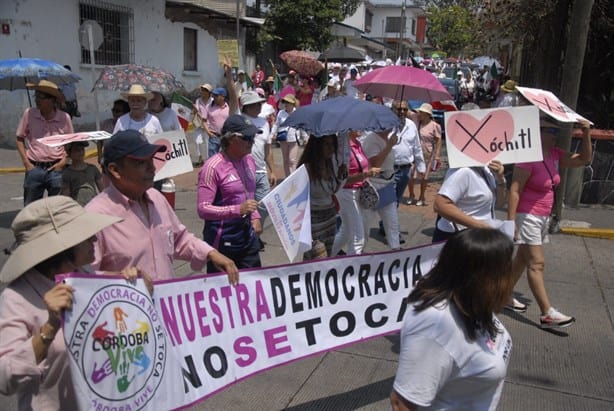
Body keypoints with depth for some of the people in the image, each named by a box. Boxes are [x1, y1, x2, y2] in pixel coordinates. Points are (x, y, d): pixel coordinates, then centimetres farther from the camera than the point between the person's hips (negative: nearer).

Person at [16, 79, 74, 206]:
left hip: (56, 169, -1)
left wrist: (63, 162, -5)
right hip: (34, 168, 1)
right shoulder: (29, 113, -2)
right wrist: (26, 162, -1)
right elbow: (20, 139, 8)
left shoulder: (64, 118, -4)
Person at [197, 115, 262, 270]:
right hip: (222, 241, -6)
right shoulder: (213, 167, -16)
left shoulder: (249, 161, 8)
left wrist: (255, 217, 5)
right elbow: (202, 209, -19)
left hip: (248, 237, 7)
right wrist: (238, 210, -29)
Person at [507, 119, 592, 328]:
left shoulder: (554, 155, 5)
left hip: (543, 216, 9)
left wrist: (586, 135, -5)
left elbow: (584, 159, 10)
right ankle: (547, 314, -4)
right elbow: (514, 191, -21)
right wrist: (511, 222, -23)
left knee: (522, 259, 17)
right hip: (526, 215, -9)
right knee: (536, 264, -7)